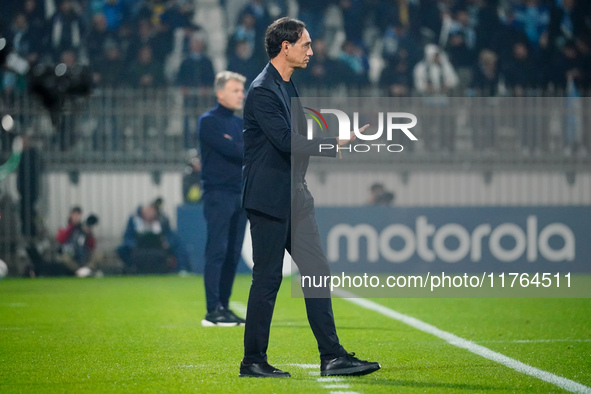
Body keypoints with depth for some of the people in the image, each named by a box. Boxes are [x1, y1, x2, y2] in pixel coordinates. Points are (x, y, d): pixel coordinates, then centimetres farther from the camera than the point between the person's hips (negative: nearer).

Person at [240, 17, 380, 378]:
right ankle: (253, 361, 7)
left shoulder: (288, 87, 15)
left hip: (294, 197, 9)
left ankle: (332, 356, 5)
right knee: (268, 278, -3)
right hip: (269, 199, -9)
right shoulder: (262, 90, -16)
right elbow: (286, 141, -24)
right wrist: (337, 143, -22)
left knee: (317, 273, 4)